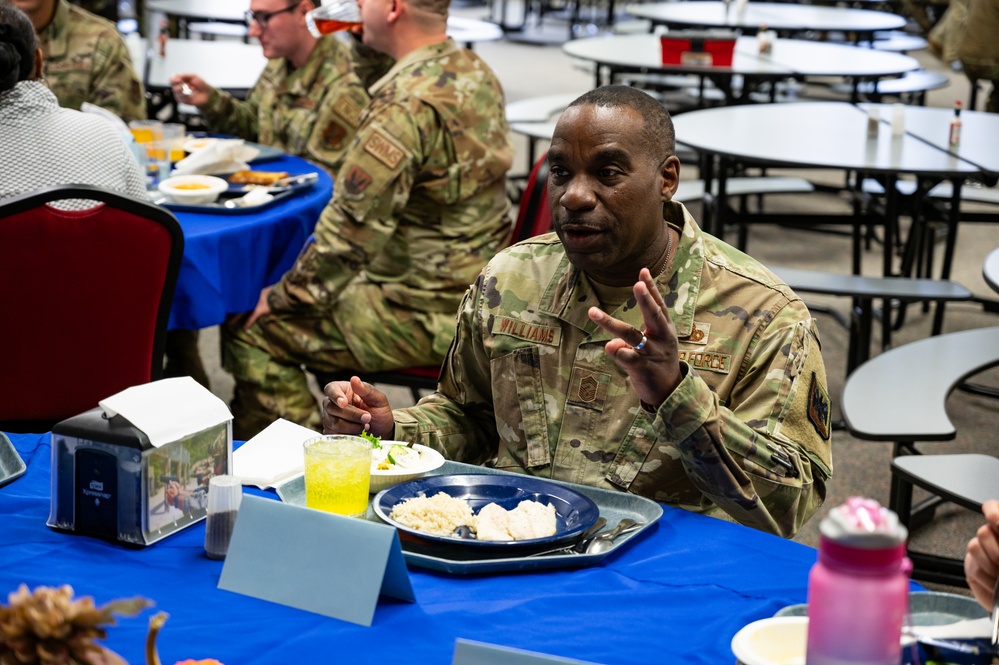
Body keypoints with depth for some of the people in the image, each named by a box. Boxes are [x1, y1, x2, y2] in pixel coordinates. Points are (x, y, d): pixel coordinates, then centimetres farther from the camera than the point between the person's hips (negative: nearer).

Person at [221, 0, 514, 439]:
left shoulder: (407, 103, -26)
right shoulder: (476, 72, 5)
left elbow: (348, 232, -21)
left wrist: (280, 299, -8)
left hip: (423, 317, -10)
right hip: (473, 292, 10)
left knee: (250, 334, -4)